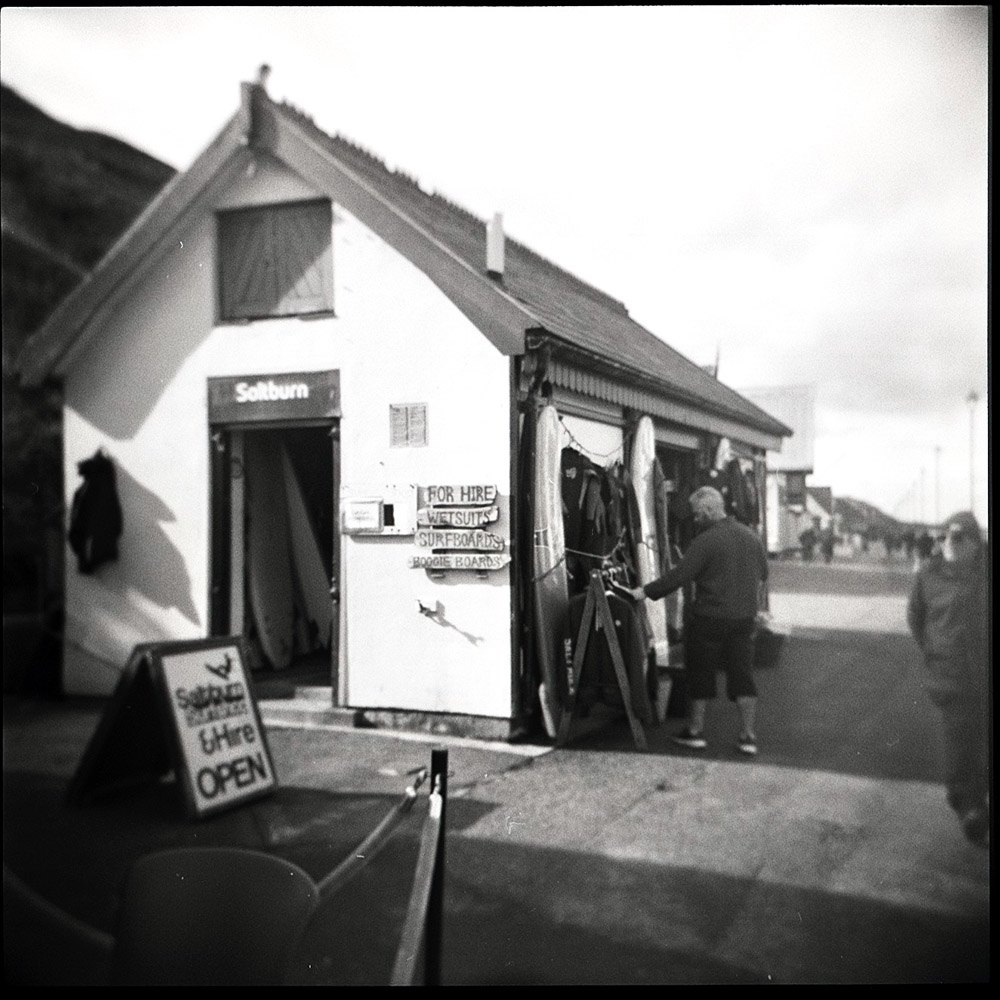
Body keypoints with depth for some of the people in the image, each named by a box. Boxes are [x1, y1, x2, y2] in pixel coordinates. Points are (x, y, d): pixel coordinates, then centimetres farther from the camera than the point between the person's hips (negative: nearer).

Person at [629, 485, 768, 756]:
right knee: (742, 675, 9)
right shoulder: (751, 536, 6)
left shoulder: (705, 542, -15)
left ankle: (695, 732, 18)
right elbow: (763, 573, 18)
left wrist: (646, 592, -9)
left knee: (700, 675, 8)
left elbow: (679, 576, -17)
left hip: (709, 618, -6)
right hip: (745, 618, 6)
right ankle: (748, 736, 9)